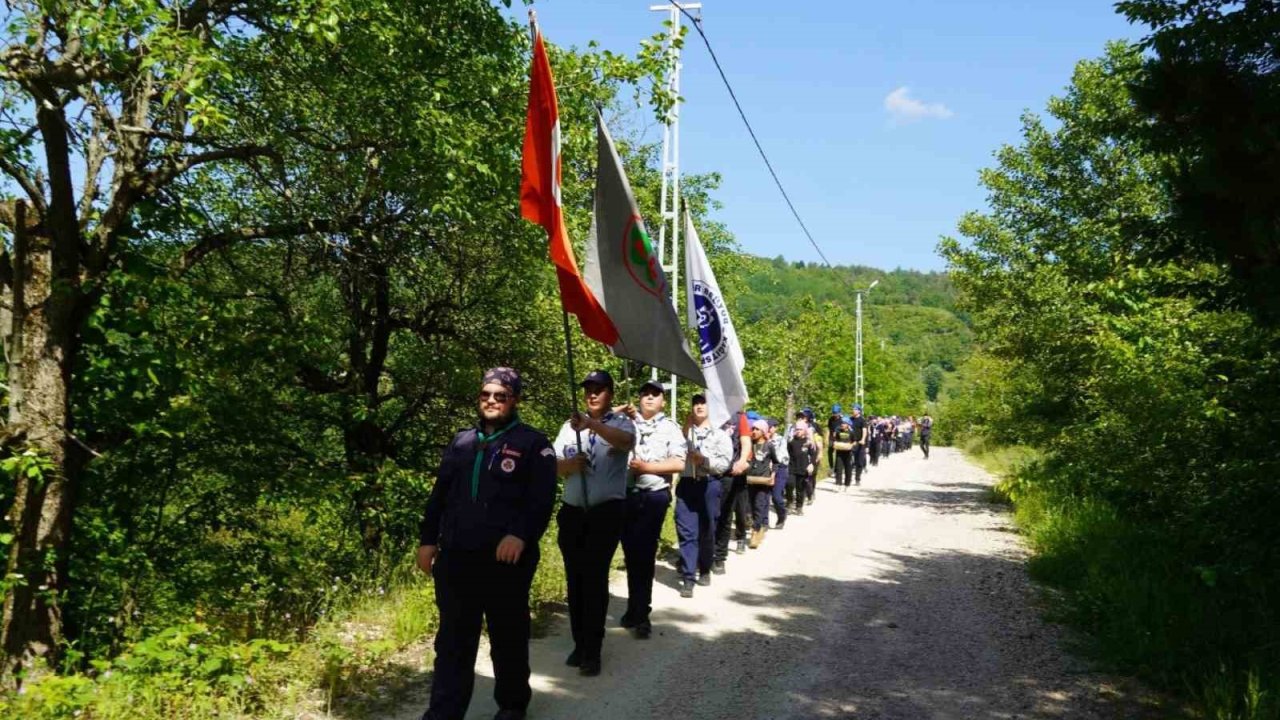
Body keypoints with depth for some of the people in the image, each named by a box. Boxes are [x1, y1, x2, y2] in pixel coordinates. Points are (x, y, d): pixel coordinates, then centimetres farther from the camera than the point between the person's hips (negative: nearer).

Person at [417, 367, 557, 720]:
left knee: (508, 638, 11)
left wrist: (520, 535, -23)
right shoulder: (461, 441, 17)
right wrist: (428, 539, 10)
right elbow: (439, 494, 17)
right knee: (453, 642, 6)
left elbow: (541, 499, -10)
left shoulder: (532, 443, 1)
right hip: (455, 558, 4)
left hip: (506, 559, -4)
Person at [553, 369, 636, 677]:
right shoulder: (570, 426, 11)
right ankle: (579, 642, 20)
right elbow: (553, 464, 9)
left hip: (606, 511, -4)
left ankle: (592, 650, 0)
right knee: (574, 578, 9)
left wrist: (592, 424, -40)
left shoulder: (620, 422, -1)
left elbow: (627, 441, -25)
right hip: (572, 511, 4)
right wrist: (568, 464, -15)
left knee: (595, 577, -6)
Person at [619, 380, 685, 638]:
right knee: (631, 552, 10)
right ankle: (636, 608, 23)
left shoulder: (670, 427, 2)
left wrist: (646, 467, -13)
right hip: (627, 495, 3)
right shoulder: (628, 421, 9)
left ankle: (640, 613, 7)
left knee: (644, 553, -1)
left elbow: (678, 463, -5)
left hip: (654, 497, -3)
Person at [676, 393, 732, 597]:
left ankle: (705, 570, 29)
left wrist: (703, 459, -14)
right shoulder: (684, 432, 13)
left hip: (709, 485, -1)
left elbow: (725, 463, -5)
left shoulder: (720, 435, 5)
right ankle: (688, 578, -5)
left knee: (707, 531, 10)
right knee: (686, 532, -5)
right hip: (686, 484, 1)